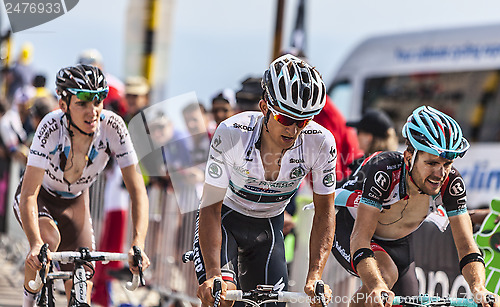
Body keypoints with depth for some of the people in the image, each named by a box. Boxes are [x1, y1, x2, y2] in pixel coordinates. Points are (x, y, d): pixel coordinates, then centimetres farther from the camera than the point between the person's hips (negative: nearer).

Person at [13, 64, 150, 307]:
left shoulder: (112, 127, -28)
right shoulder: (52, 127, -35)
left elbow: (137, 191, -26)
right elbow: (29, 195, -39)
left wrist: (138, 245, -41)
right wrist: (36, 245, -55)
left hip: (74, 203, 3)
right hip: (40, 197, -3)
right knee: (49, 239, -35)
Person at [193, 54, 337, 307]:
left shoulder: (320, 143, -25)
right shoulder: (231, 135, -32)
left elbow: (324, 212, -15)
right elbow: (211, 208, -27)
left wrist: (314, 278, -26)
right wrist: (213, 275, -37)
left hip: (268, 228, 3)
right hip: (224, 219, -3)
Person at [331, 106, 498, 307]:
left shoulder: (451, 183, -25)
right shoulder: (384, 171, -38)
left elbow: (466, 245, -26)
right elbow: (360, 238, -45)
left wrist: (479, 289, -47)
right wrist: (377, 288, -62)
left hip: (398, 242, 6)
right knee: (386, 274, -33)